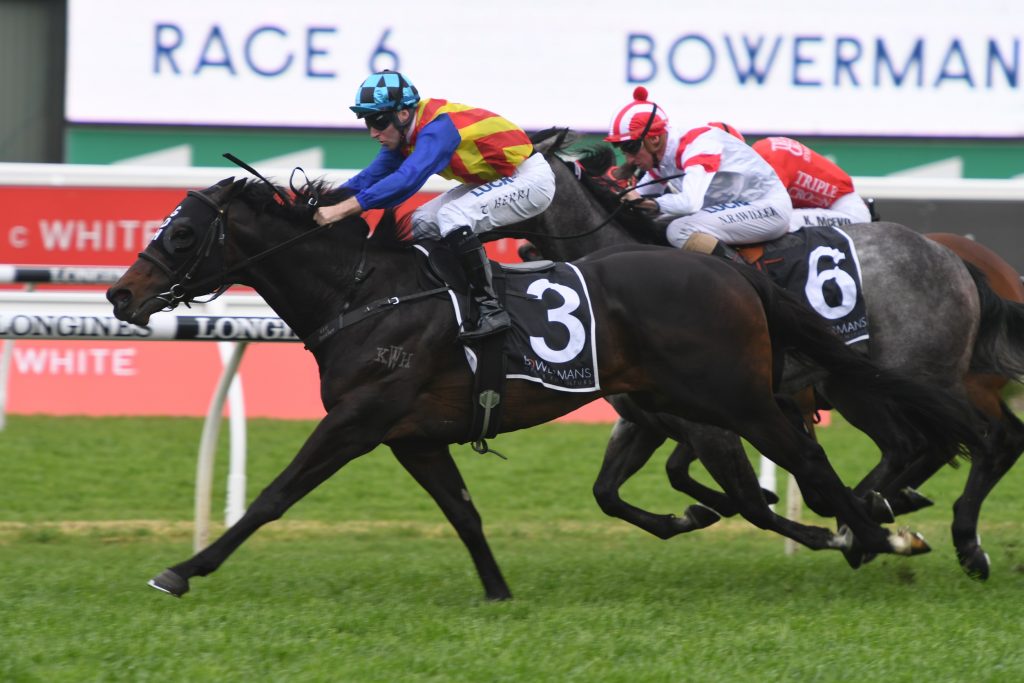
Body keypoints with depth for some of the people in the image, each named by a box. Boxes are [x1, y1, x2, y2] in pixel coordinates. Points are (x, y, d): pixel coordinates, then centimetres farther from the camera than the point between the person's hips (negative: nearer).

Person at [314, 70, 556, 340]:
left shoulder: (438, 126, -29)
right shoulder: (405, 133, -1)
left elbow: (408, 179, -41)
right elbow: (371, 177, 1)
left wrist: (343, 209, -46)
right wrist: (324, 204, -15)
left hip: (531, 178, -10)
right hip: (495, 180, 10)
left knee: (452, 216, -27)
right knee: (422, 222, 4)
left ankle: (490, 309, -25)